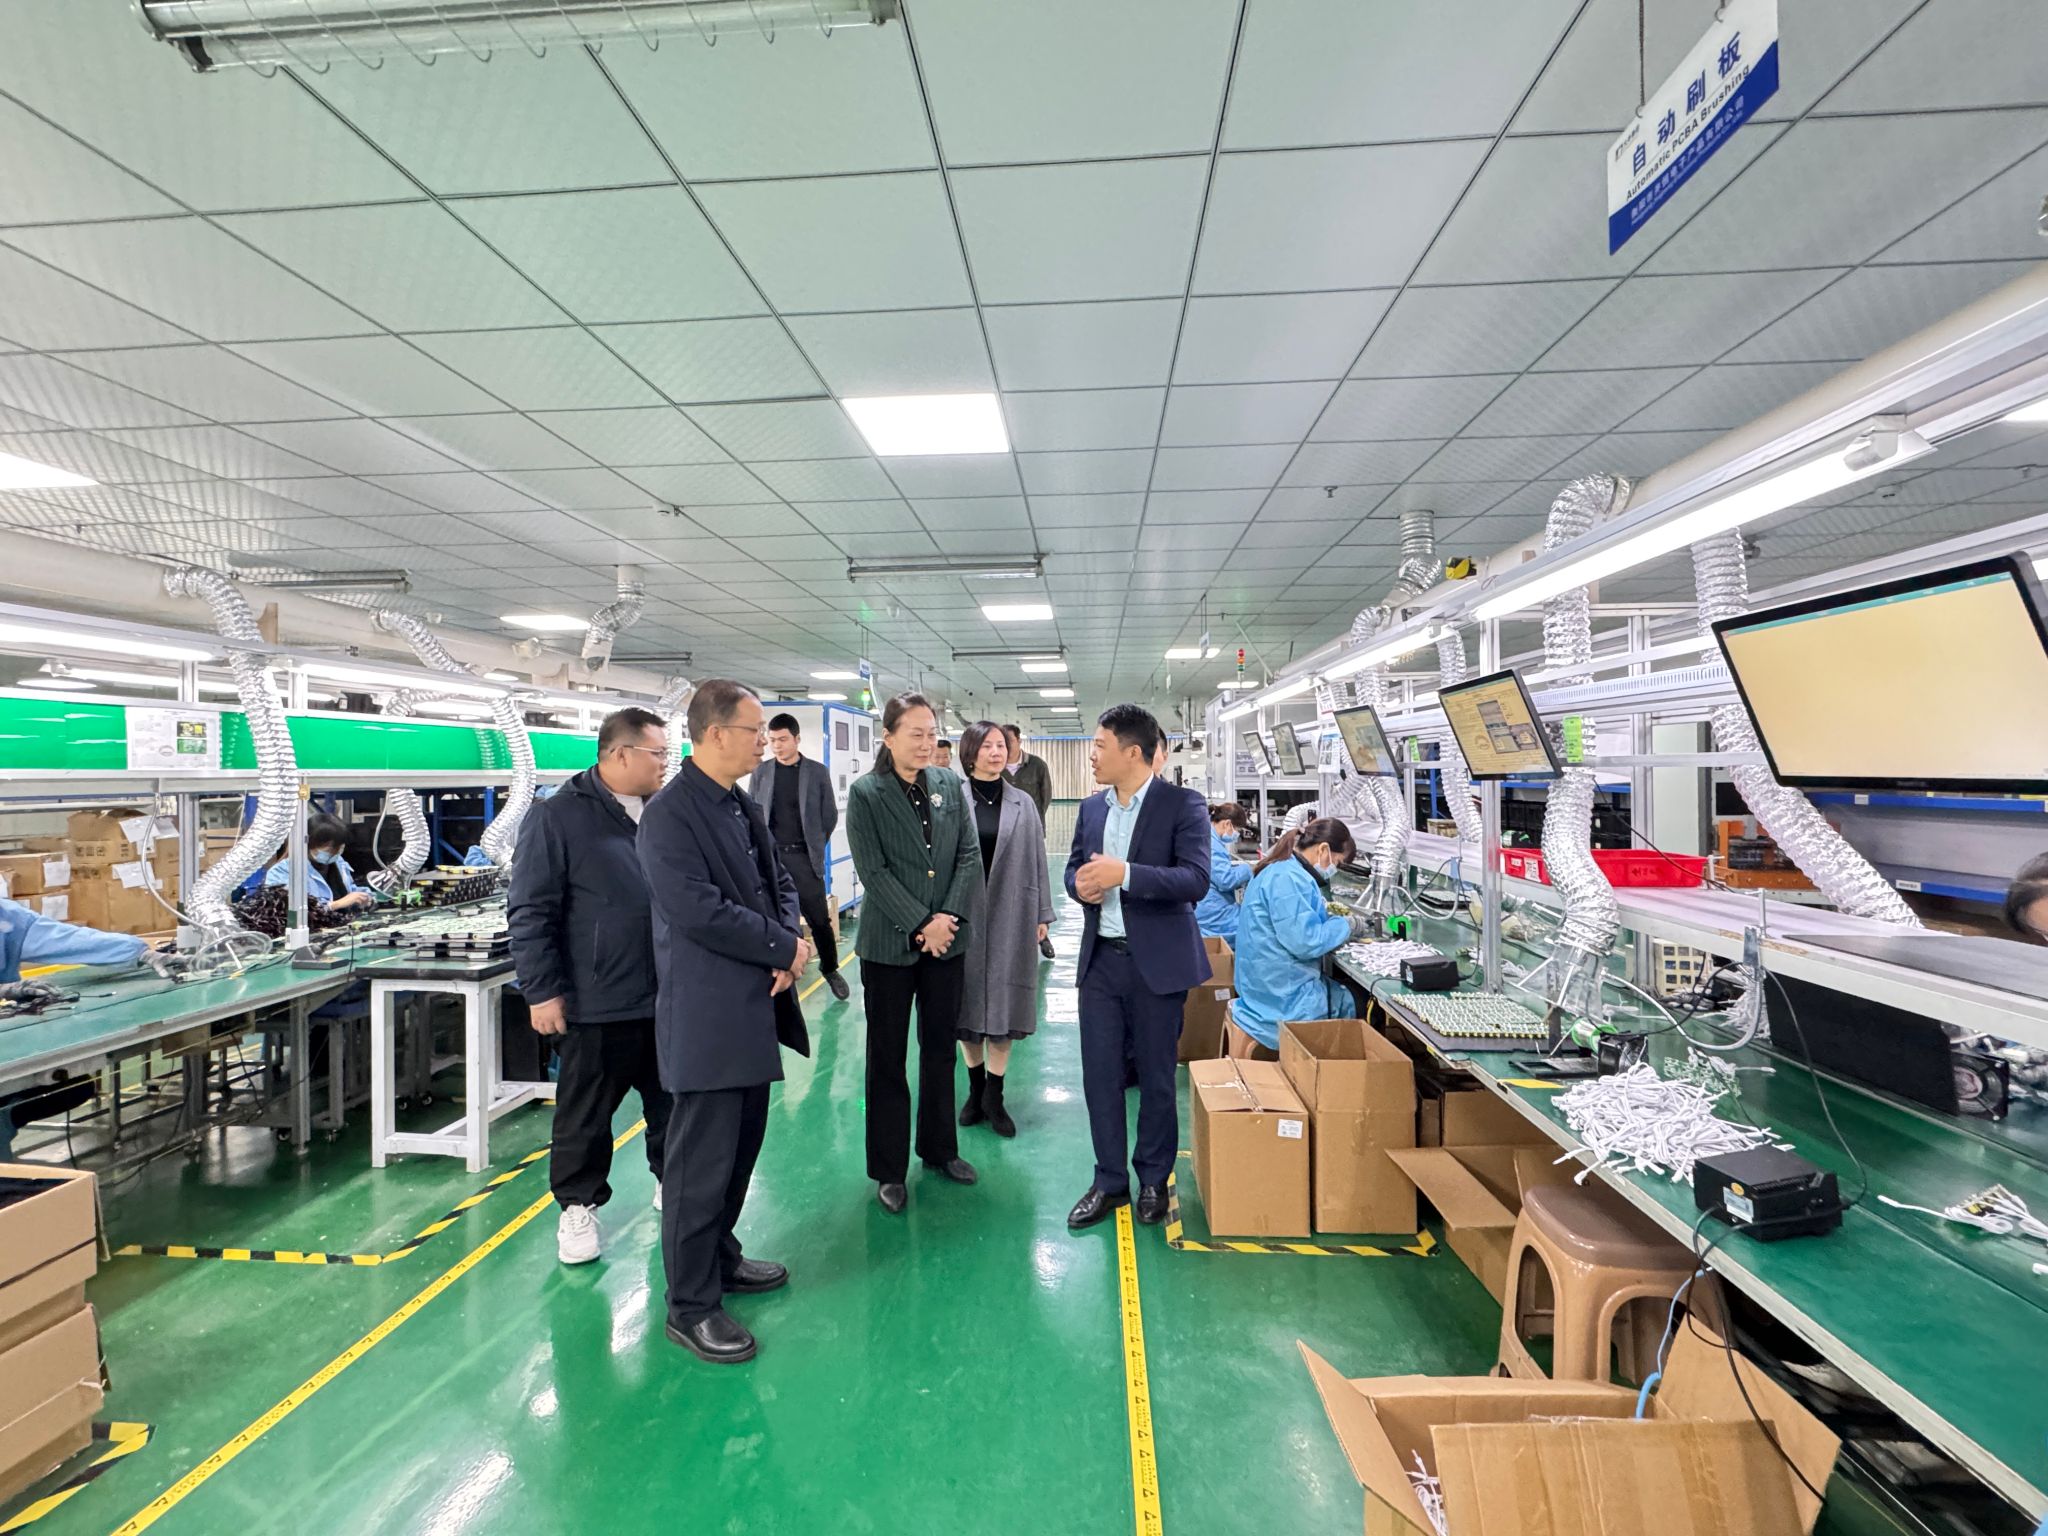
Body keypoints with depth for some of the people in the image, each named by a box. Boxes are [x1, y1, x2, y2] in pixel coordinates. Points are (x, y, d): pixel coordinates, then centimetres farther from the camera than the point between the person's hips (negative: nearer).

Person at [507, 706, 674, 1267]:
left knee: (671, 1100, 18)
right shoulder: (557, 817, -10)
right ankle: (578, 1205, 31)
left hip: (669, 998, 5)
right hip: (598, 1004, -5)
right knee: (587, 1110, 12)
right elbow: (530, 912, -10)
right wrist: (542, 991, -12)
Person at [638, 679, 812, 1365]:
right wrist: (785, 948, -15)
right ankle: (692, 1305, 20)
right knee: (702, 1160, 4)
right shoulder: (670, 814, -17)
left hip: (754, 1006, 9)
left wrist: (791, 934, -6)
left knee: (742, 1145, 20)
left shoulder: (745, 808, 10)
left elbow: (778, 880, 15)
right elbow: (699, 910, -24)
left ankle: (720, 1258, 40)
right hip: (707, 1015, -9)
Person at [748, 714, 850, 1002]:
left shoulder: (817, 772, 1)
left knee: (819, 919, 3)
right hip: (770, 856, 1)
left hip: (803, 857, -1)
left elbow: (830, 815, 5)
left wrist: (815, 846, 5)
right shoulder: (761, 772, 5)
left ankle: (830, 969, 22)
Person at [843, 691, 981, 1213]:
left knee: (940, 1049, 17)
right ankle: (889, 1169, 24)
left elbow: (970, 856, 1)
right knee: (888, 1058, 9)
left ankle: (939, 1149, 35)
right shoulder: (865, 793, -8)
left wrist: (948, 917, -11)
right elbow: (873, 871, -13)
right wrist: (922, 924, -16)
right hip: (890, 945, -3)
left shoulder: (950, 785, 2)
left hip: (947, 940, 4)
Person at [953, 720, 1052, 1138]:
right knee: (970, 1001, 11)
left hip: (1011, 917, 1)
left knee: (1004, 1001, 6)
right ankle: (976, 1088, 29)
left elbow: (1036, 861, 6)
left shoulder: (1022, 803, 3)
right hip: (965, 915, -1)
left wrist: (1042, 914, 5)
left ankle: (993, 1096, 19)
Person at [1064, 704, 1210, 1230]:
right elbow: (1073, 868, 17)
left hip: (1157, 962, -4)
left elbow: (1196, 880, -19)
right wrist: (1081, 885, -7)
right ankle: (1110, 1181, 26)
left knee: (1156, 1077, 10)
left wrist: (1124, 874, -28)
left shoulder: (1182, 805, -10)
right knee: (1099, 1075, 9)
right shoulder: (1091, 808, 7)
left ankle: (1153, 1180, 30)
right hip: (1100, 959, 5)